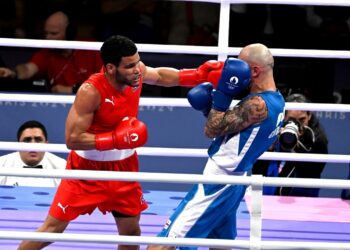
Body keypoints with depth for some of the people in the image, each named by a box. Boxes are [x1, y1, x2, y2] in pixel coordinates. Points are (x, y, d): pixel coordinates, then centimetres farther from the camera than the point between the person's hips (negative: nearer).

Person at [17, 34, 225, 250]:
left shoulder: (137, 72, -12)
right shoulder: (91, 92, -31)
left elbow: (160, 76, 13)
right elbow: (72, 139, -29)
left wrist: (199, 75, 1)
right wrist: (115, 139, -35)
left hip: (123, 166, 6)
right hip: (88, 168, -6)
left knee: (131, 230, 12)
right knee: (53, 228, -3)